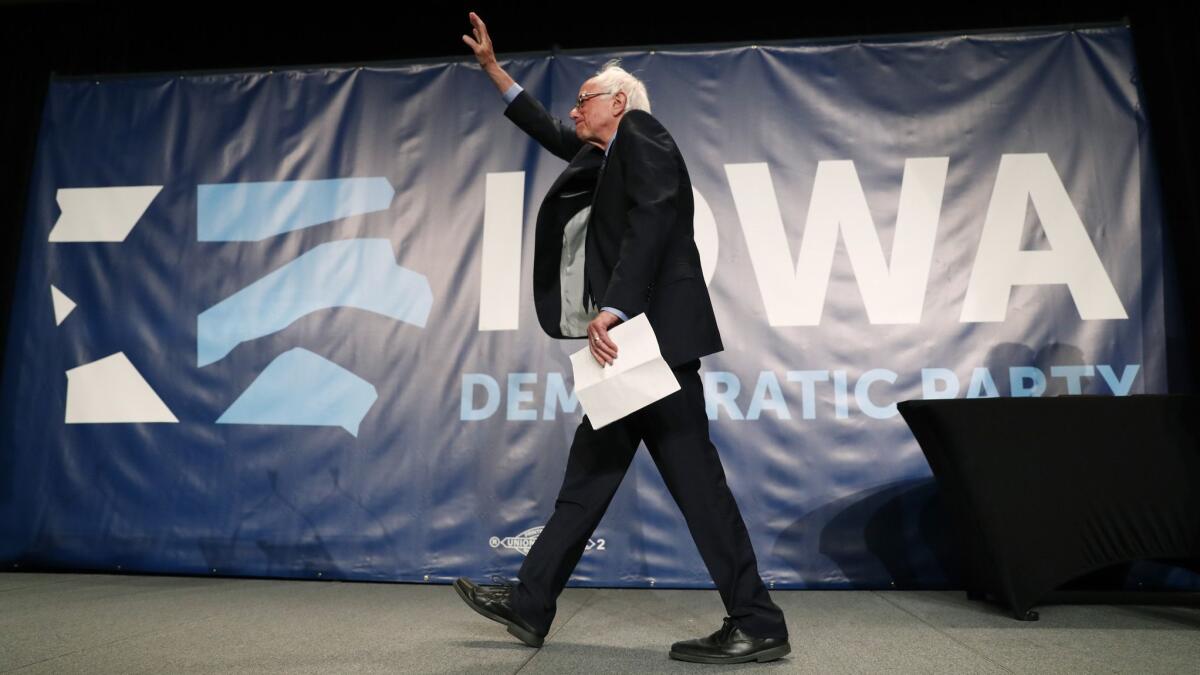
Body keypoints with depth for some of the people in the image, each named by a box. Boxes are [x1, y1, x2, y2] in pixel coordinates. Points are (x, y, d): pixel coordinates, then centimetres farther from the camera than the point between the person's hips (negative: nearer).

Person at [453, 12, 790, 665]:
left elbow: (651, 221, -16)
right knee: (589, 472, 10)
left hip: (651, 332, -10)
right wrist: (492, 67, 41)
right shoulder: (602, 156, 25)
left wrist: (612, 309, -24)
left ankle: (758, 625, 0)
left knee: (692, 475, -9)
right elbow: (548, 132, 39)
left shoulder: (642, 135, 0)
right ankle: (529, 604, 18)